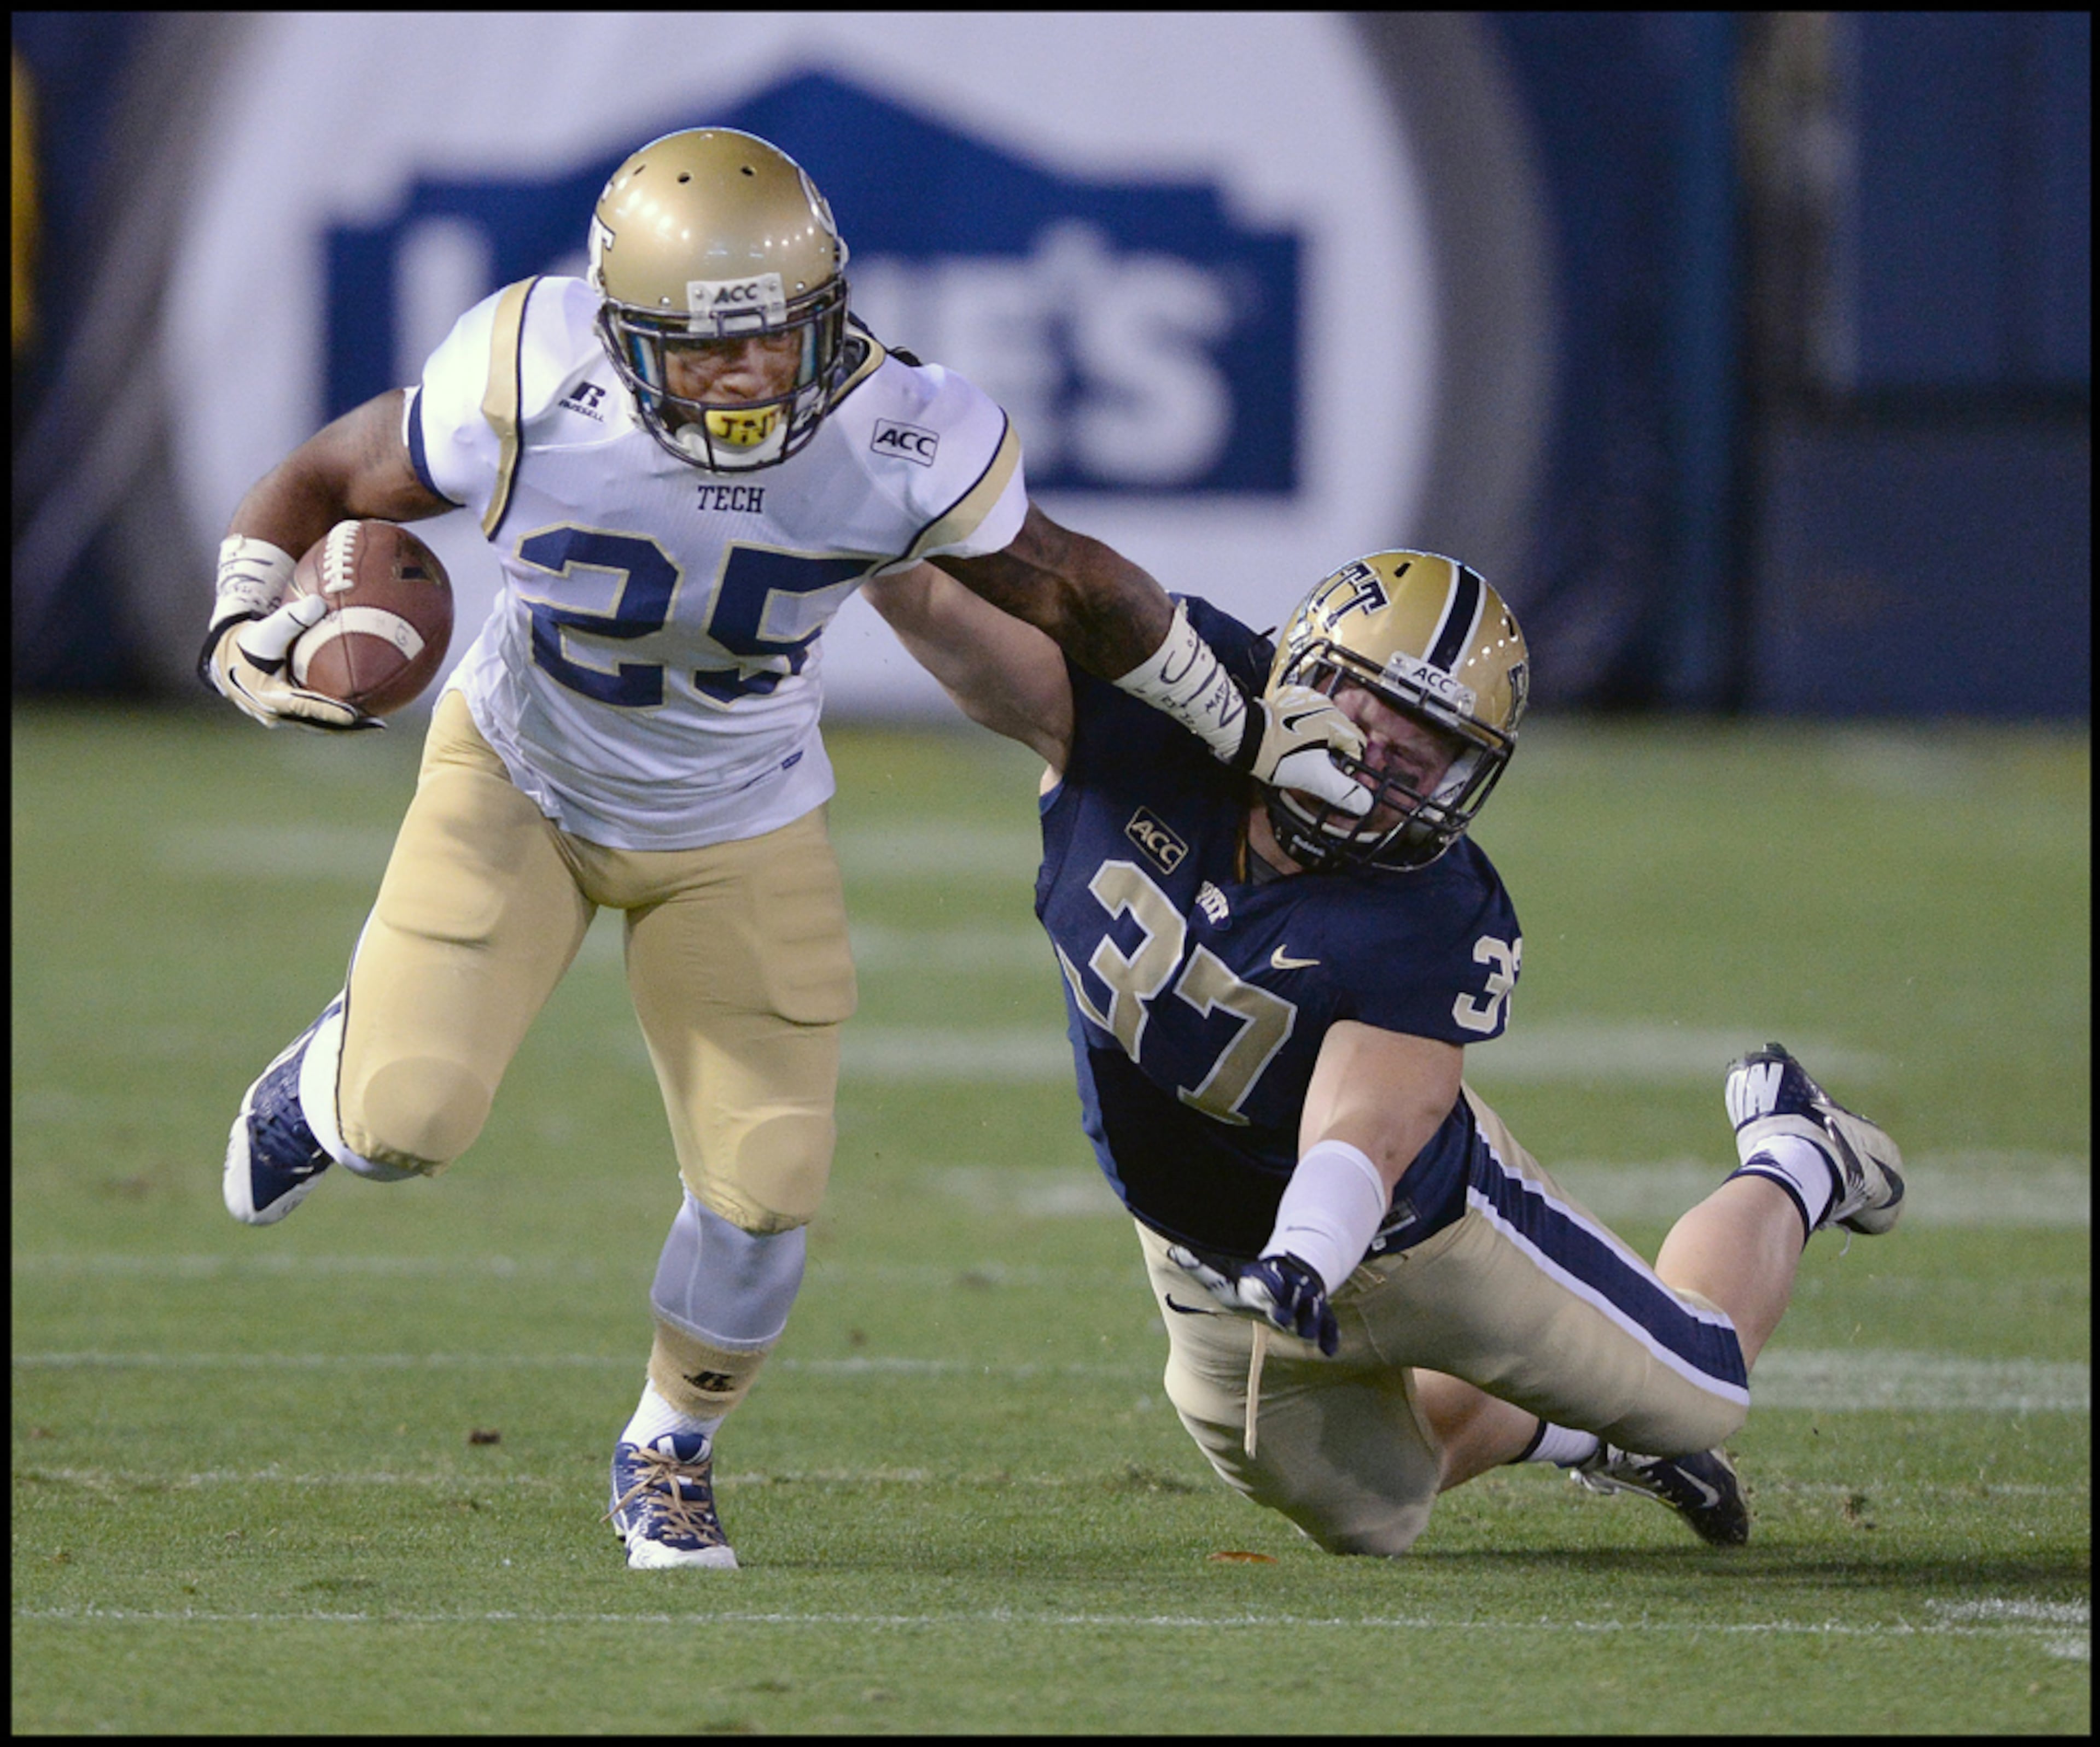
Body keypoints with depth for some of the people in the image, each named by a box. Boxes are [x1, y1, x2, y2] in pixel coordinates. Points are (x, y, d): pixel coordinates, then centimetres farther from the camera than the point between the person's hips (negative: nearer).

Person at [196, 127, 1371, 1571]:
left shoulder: (901, 446, -27)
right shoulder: (529, 399, -31)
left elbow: (1067, 588, -8)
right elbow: (319, 485, -12)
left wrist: (1251, 734, 3)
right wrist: (247, 628, -30)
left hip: (737, 828, 1)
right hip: (520, 782, -1)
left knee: (764, 1185, -3)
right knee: (409, 1122, -16)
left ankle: (673, 1451, 28)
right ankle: (337, 1076, 25)